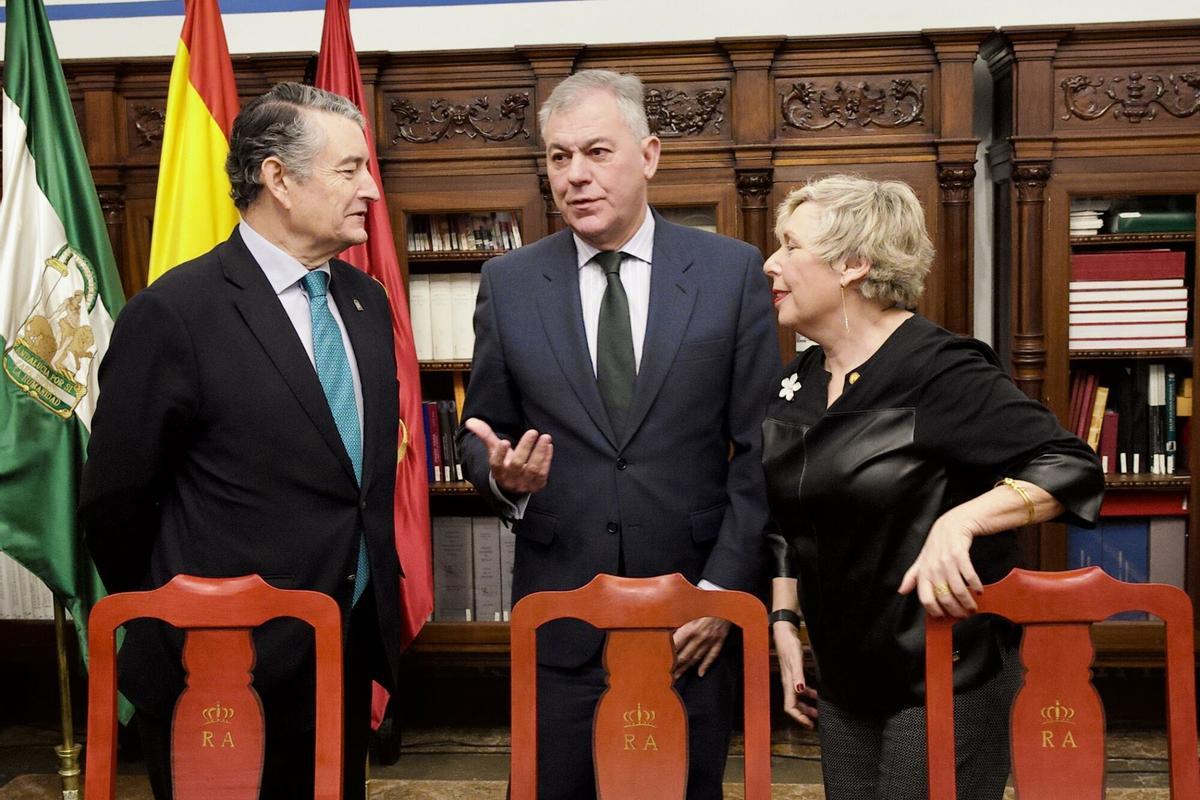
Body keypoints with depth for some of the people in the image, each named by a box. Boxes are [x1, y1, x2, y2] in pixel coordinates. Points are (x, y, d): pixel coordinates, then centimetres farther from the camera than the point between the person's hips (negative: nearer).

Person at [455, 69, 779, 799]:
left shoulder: (733, 272, -1)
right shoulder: (509, 284, 3)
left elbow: (761, 449, -2)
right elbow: (482, 434, 9)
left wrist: (724, 588, -8)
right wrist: (502, 473, -13)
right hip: (559, 620, 1)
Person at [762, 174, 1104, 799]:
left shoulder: (938, 371, -16)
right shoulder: (796, 384, 6)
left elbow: (1071, 468, -20)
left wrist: (959, 521, -33)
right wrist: (783, 622, 9)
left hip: (946, 680, -7)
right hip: (843, 682, 7)